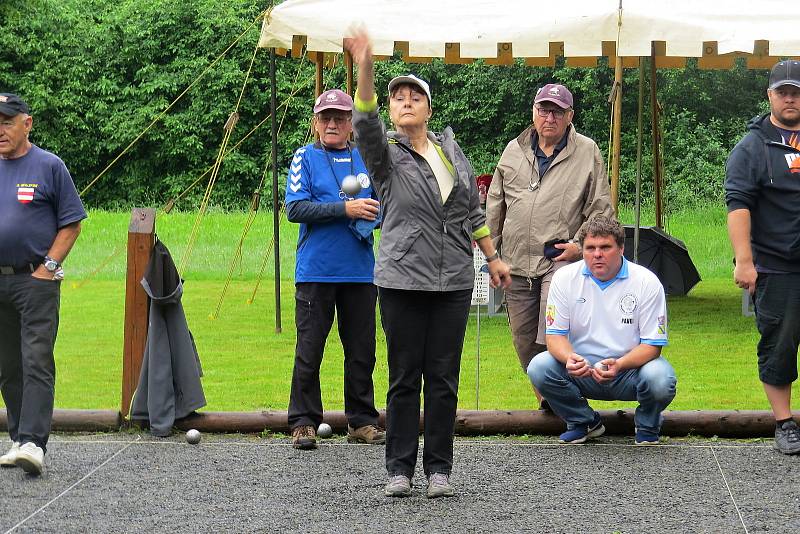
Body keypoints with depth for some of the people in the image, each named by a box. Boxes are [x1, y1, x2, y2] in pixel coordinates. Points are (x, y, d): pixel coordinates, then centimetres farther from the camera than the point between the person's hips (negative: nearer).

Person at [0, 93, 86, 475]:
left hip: (37, 281, -5)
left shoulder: (49, 166, -2)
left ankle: (33, 443, -17)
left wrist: (48, 267, -9)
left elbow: (71, 223, -2)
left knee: (37, 362, -11)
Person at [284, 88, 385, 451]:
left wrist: (372, 215, -5)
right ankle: (304, 423, 5)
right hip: (316, 270, -3)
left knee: (361, 350, 7)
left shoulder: (366, 159, 12)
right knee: (309, 351, -1)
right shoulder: (305, 158, 2)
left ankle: (361, 421, 16)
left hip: (360, 271, 3)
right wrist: (345, 208, -18)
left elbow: (381, 203, 19)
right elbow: (295, 209, -10)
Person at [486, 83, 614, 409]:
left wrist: (580, 244, -7)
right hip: (517, 261, 4)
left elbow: (601, 208, 4)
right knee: (524, 340, 7)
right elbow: (495, 205, 19)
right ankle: (546, 399, 19)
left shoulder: (586, 152, 3)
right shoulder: (514, 151, 13)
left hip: (561, 260, -4)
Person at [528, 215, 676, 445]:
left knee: (660, 380, -34)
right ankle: (583, 422, 3)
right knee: (539, 367, -26)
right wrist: (569, 358, -27)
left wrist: (619, 365, -31)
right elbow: (555, 334, -2)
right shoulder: (565, 278, -3)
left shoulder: (646, 282, -9)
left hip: (628, 368, -2)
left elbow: (652, 345, -10)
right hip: (582, 371, 2)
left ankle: (647, 426, 4)